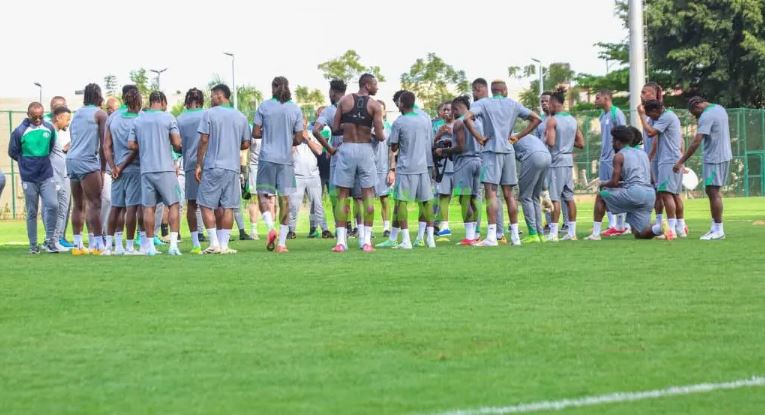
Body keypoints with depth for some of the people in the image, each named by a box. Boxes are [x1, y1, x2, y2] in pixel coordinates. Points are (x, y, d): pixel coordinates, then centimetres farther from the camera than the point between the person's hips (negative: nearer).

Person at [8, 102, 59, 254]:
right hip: (29, 178, -2)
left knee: (52, 205, -13)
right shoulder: (20, 132, -9)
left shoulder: (50, 129, -1)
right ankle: (33, 245, 12)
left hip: (47, 176, 2)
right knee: (32, 212, 4)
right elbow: (13, 152, 4)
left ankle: (49, 240, -1)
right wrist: (26, 163, 10)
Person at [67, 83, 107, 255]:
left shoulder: (77, 114, 20)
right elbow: (104, 144, -3)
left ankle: (77, 244, 10)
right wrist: (103, 168, 3)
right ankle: (98, 245, -12)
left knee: (78, 204, 11)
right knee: (95, 203, -7)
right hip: (87, 160, -7)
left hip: (71, 160, 7)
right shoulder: (99, 114, 1)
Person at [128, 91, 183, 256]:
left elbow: (131, 145, 7)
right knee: (173, 204, 2)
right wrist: (177, 149, 15)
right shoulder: (168, 118, -1)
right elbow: (177, 143, -6)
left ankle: (149, 245, 7)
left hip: (146, 169, 3)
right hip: (165, 168, -3)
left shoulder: (138, 120, 9)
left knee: (149, 207, 6)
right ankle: (173, 243, -8)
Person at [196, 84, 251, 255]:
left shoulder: (209, 114, -2)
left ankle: (214, 243, -4)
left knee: (207, 205, 3)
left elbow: (204, 140, -6)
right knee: (227, 207, 4)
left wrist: (199, 165, -1)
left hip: (213, 166, -4)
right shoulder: (241, 117, 10)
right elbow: (245, 144, 11)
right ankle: (224, 244, 2)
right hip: (233, 168, 4)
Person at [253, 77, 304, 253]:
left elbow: (255, 133, -1)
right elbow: (298, 139, 1)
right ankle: (282, 243, 3)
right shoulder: (295, 109, 1)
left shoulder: (264, 107, -2)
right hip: (286, 159, 1)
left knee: (262, 194, 10)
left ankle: (270, 227, -14)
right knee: (284, 199, 5)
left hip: (267, 157, -1)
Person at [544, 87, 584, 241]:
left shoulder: (552, 120, -10)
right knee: (569, 197, 9)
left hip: (557, 161, -7)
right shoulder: (573, 120, 11)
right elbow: (581, 143, 14)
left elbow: (550, 142, -19)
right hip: (569, 160, 7)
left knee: (555, 197, -6)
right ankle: (572, 232, 10)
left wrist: (545, 138, 0)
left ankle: (553, 233, -8)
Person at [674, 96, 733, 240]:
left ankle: (719, 230, -7)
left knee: (713, 192, -7)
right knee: (713, 191, 16)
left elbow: (696, 142, -24)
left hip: (714, 158, -10)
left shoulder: (706, 117, -18)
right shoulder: (720, 109, 11)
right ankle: (715, 227, 19)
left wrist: (681, 162, -22)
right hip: (725, 155, 10)